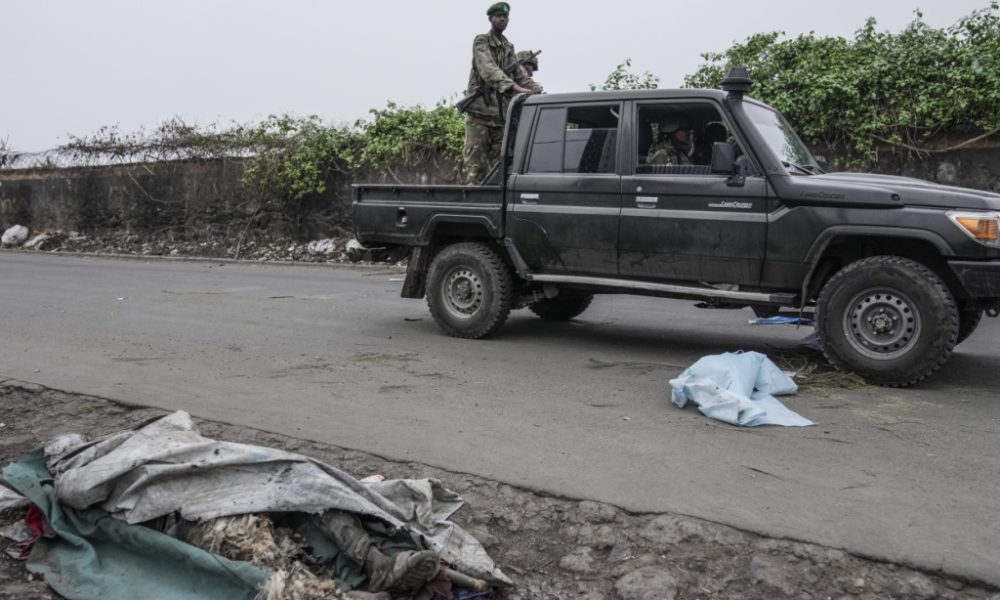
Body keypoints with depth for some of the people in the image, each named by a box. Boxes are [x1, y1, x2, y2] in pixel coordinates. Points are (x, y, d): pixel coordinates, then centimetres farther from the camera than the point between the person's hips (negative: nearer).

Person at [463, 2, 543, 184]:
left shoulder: (509, 48, 20)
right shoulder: (481, 41, -1)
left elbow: (521, 75, 15)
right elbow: (488, 70, -18)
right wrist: (513, 86, -33)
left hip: (501, 113, 6)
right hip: (480, 110, -6)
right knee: (476, 164, -9)